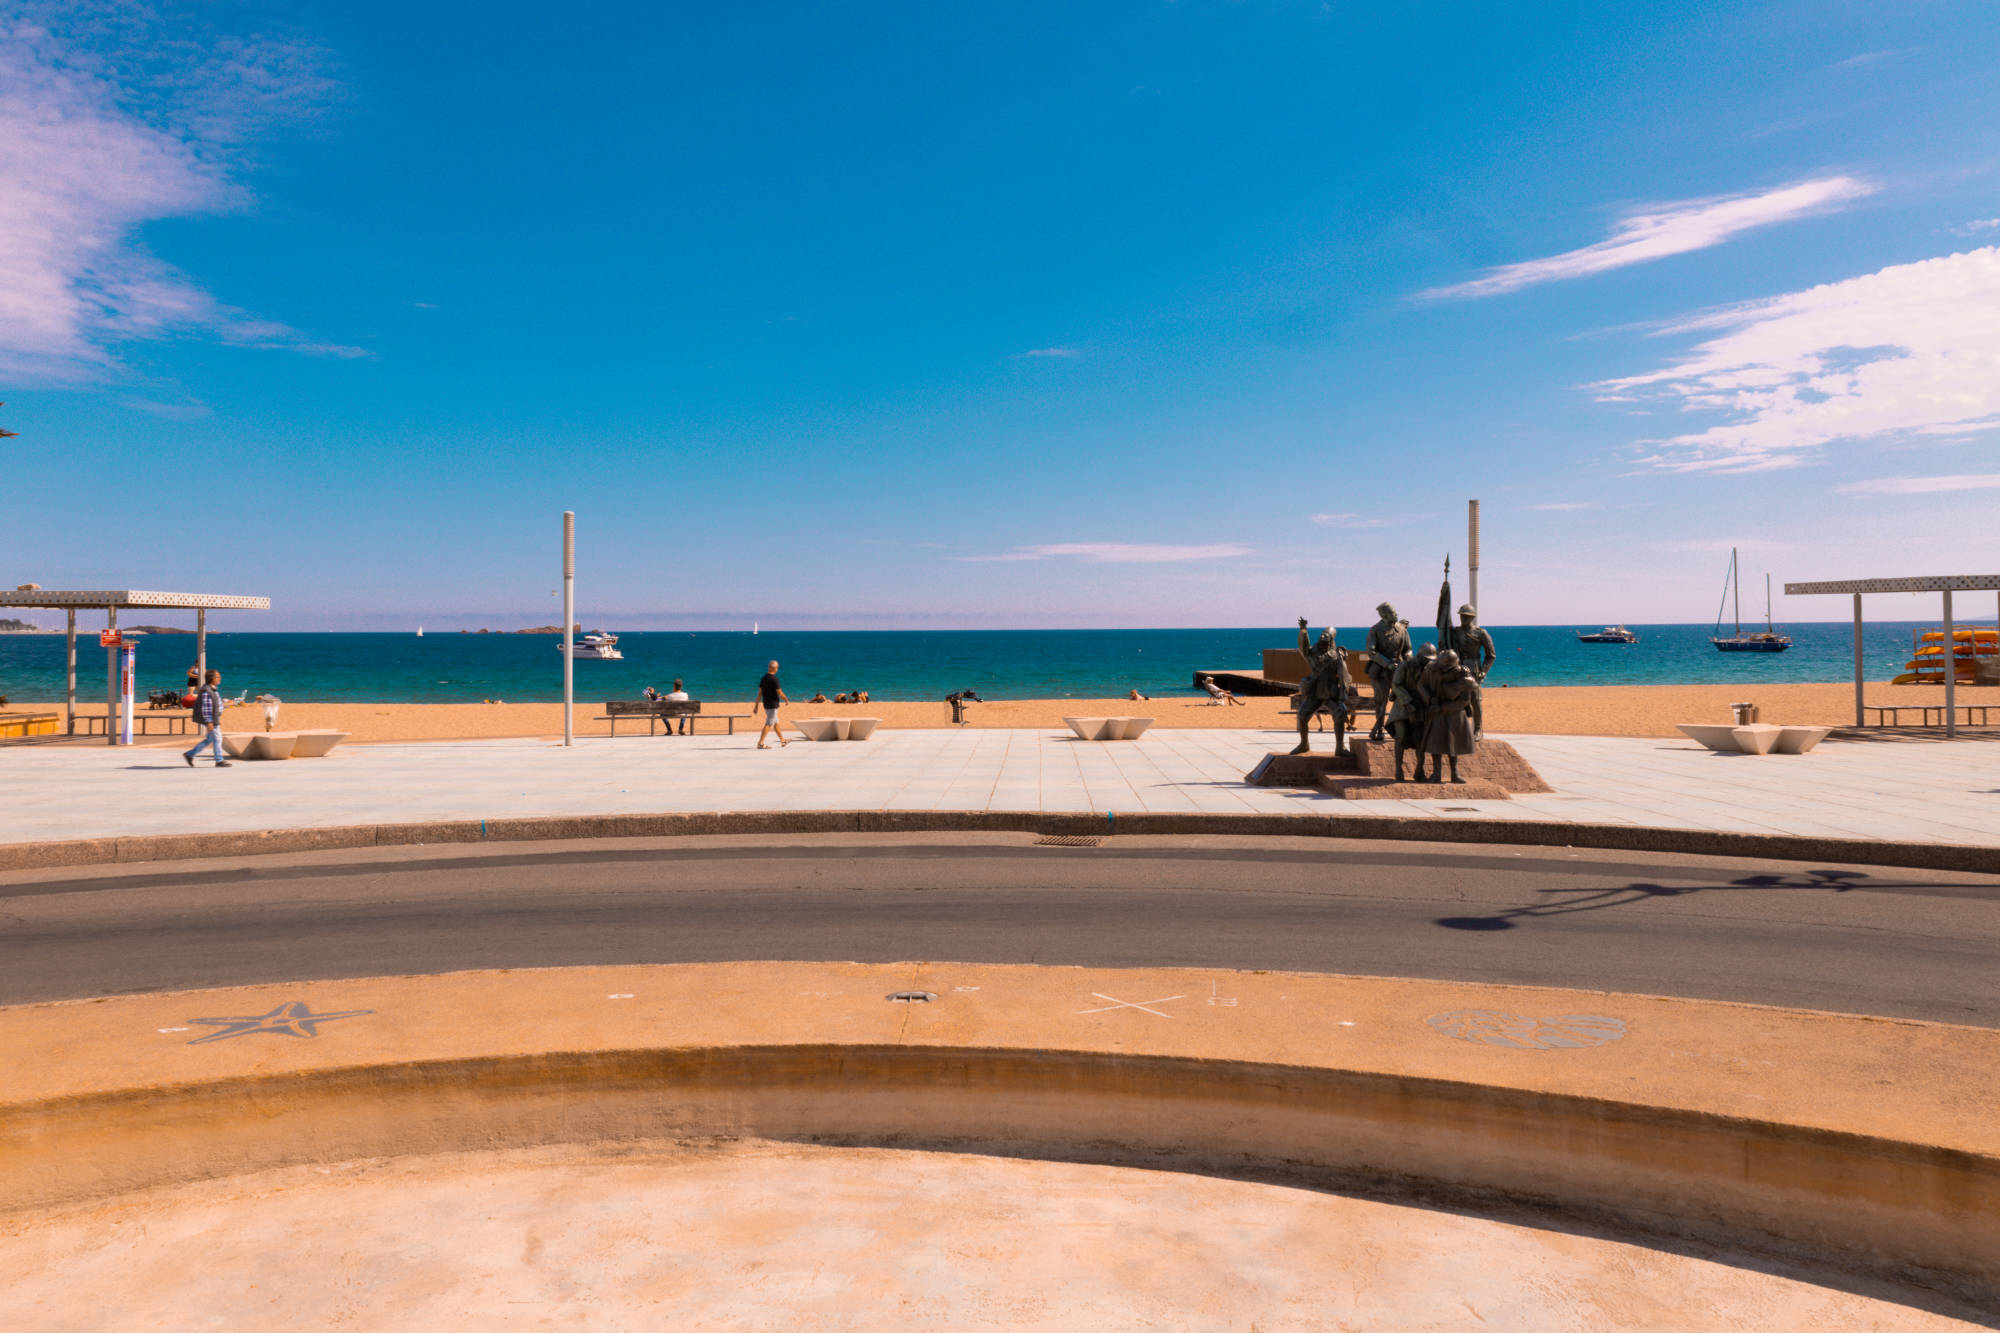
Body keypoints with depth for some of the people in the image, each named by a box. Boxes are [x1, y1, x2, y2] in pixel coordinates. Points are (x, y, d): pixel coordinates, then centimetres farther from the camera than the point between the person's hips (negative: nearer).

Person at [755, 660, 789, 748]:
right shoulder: (774, 679, -17)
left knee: (776, 723, 17)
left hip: (766, 704, 9)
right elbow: (780, 692, -15)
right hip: (773, 705, -9)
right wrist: (786, 700, 2)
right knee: (769, 724, -6)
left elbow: (759, 693, 9)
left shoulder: (764, 678, 7)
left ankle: (783, 741, 27)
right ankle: (760, 744, -9)